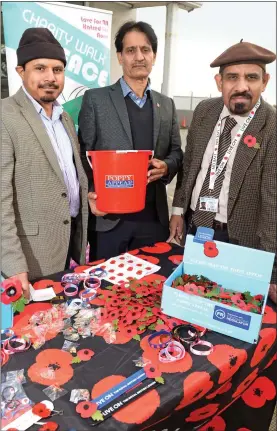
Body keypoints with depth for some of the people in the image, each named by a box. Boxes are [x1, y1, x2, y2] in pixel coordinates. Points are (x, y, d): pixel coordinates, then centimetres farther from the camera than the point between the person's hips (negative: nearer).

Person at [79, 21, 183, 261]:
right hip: (108, 216, -3)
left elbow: (176, 152, 13)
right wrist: (91, 193, -18)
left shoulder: (166, 105, 10)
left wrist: (166, 167, -10)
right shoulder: (95, 99, -1)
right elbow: (83, 154, -2)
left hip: (154, 216, 4)